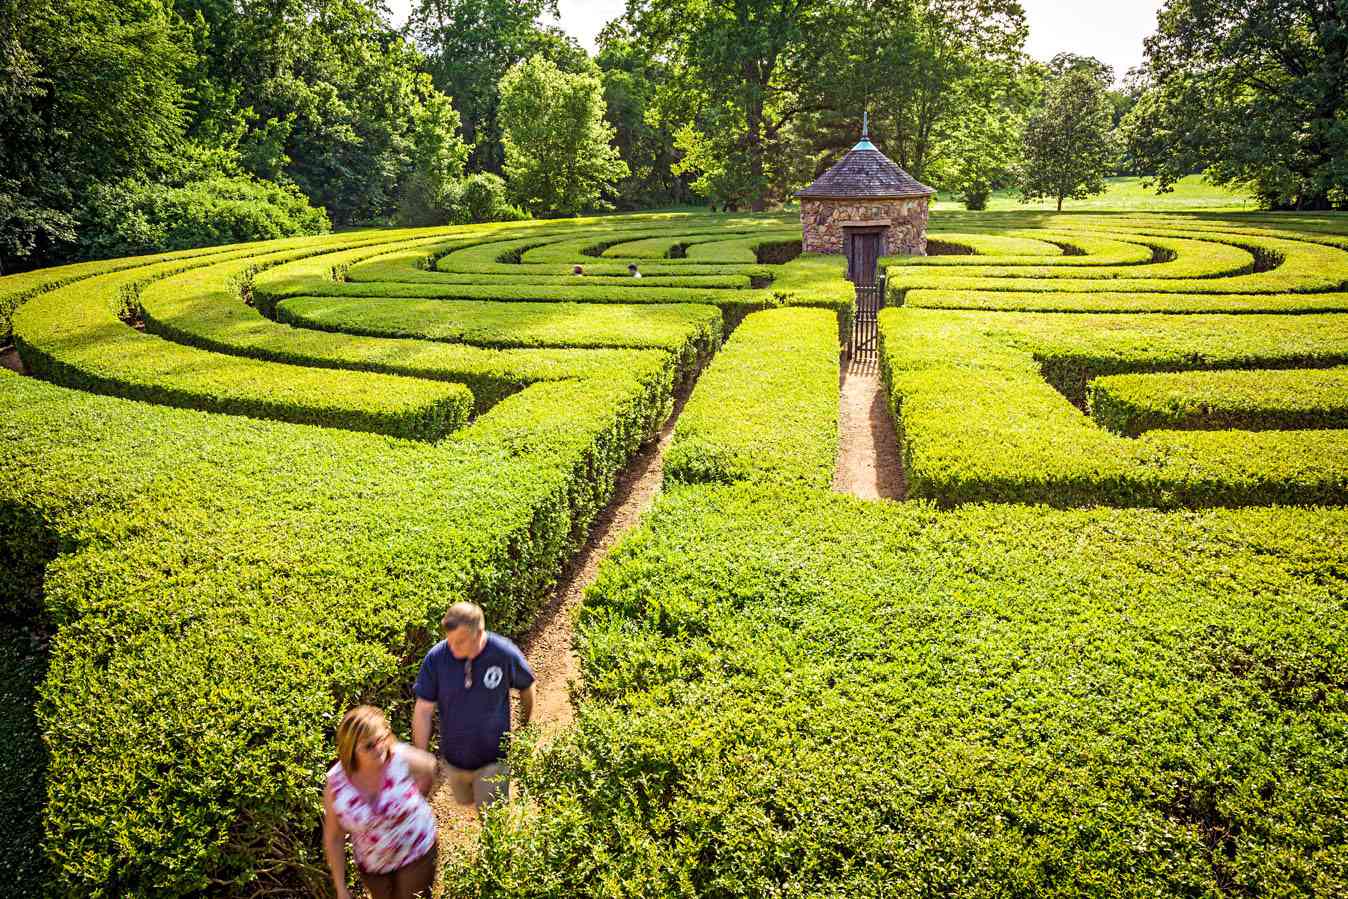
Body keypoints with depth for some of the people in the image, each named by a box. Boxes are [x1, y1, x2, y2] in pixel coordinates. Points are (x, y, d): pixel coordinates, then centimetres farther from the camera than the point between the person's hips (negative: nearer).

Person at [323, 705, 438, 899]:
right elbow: (333, 838, -10)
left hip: (416, 853, -2)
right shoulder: (336, 785, -24)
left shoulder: (403, 759, -28)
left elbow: (429, 767, -3)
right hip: (372, 865, 2)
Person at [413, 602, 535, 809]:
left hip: (493, 759, -3)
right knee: (465, 801, 27)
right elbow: (423, 711, -11)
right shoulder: (436, 658, -21)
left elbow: (527, 688, -2)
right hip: (454, 758, 3)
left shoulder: (505, 654, -23)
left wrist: (525, 728, 12)